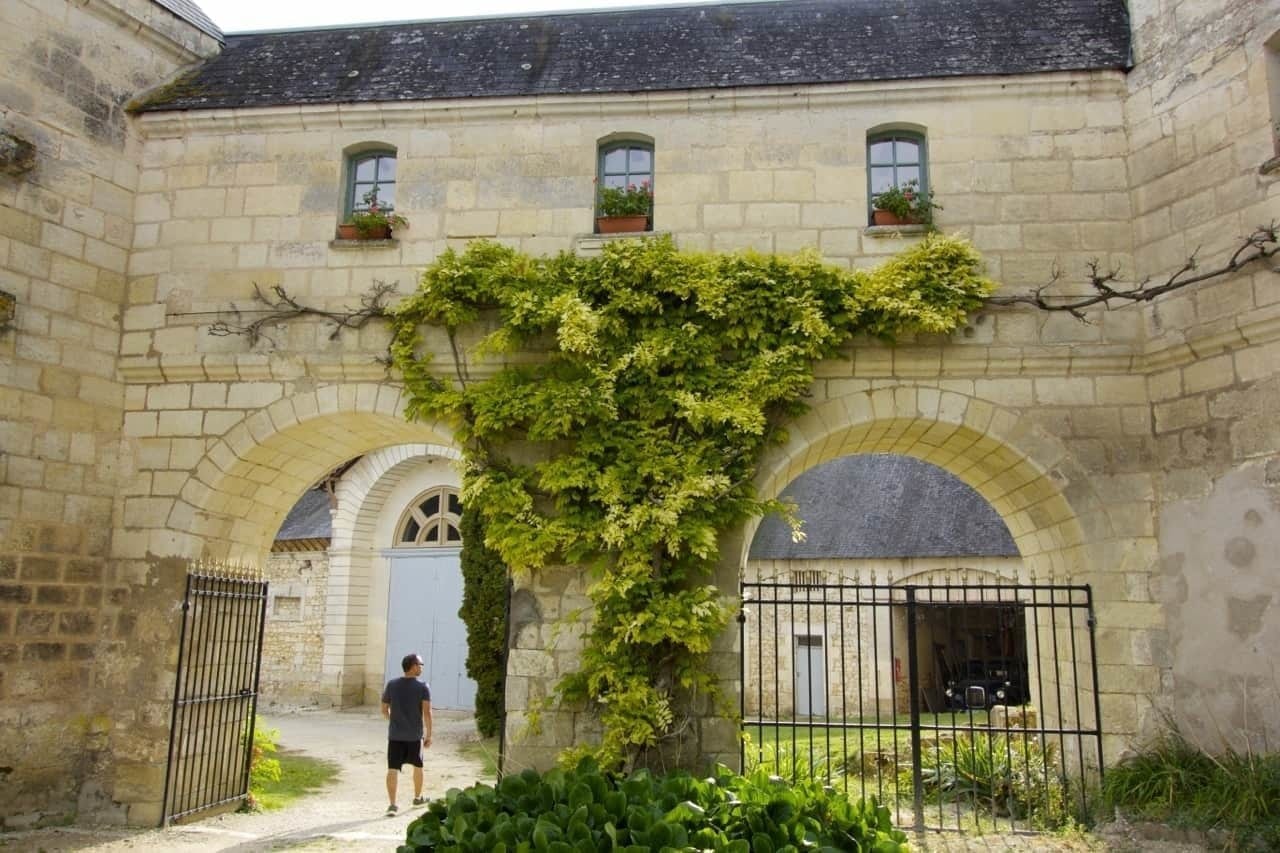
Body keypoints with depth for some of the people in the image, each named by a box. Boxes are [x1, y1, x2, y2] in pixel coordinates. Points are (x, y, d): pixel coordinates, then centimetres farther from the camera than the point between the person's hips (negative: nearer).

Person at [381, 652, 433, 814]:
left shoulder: (391, 685, 0)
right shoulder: (423, 688, -9)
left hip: (395, 735, 1)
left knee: (393, 769, -1)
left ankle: (392, 803, -10)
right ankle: (417, 797, 33)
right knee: (418, 766, 19)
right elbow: (427, 713, -15)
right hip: (415, 735, -1)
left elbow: (384, 709, 8)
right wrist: (429, 735, -8)